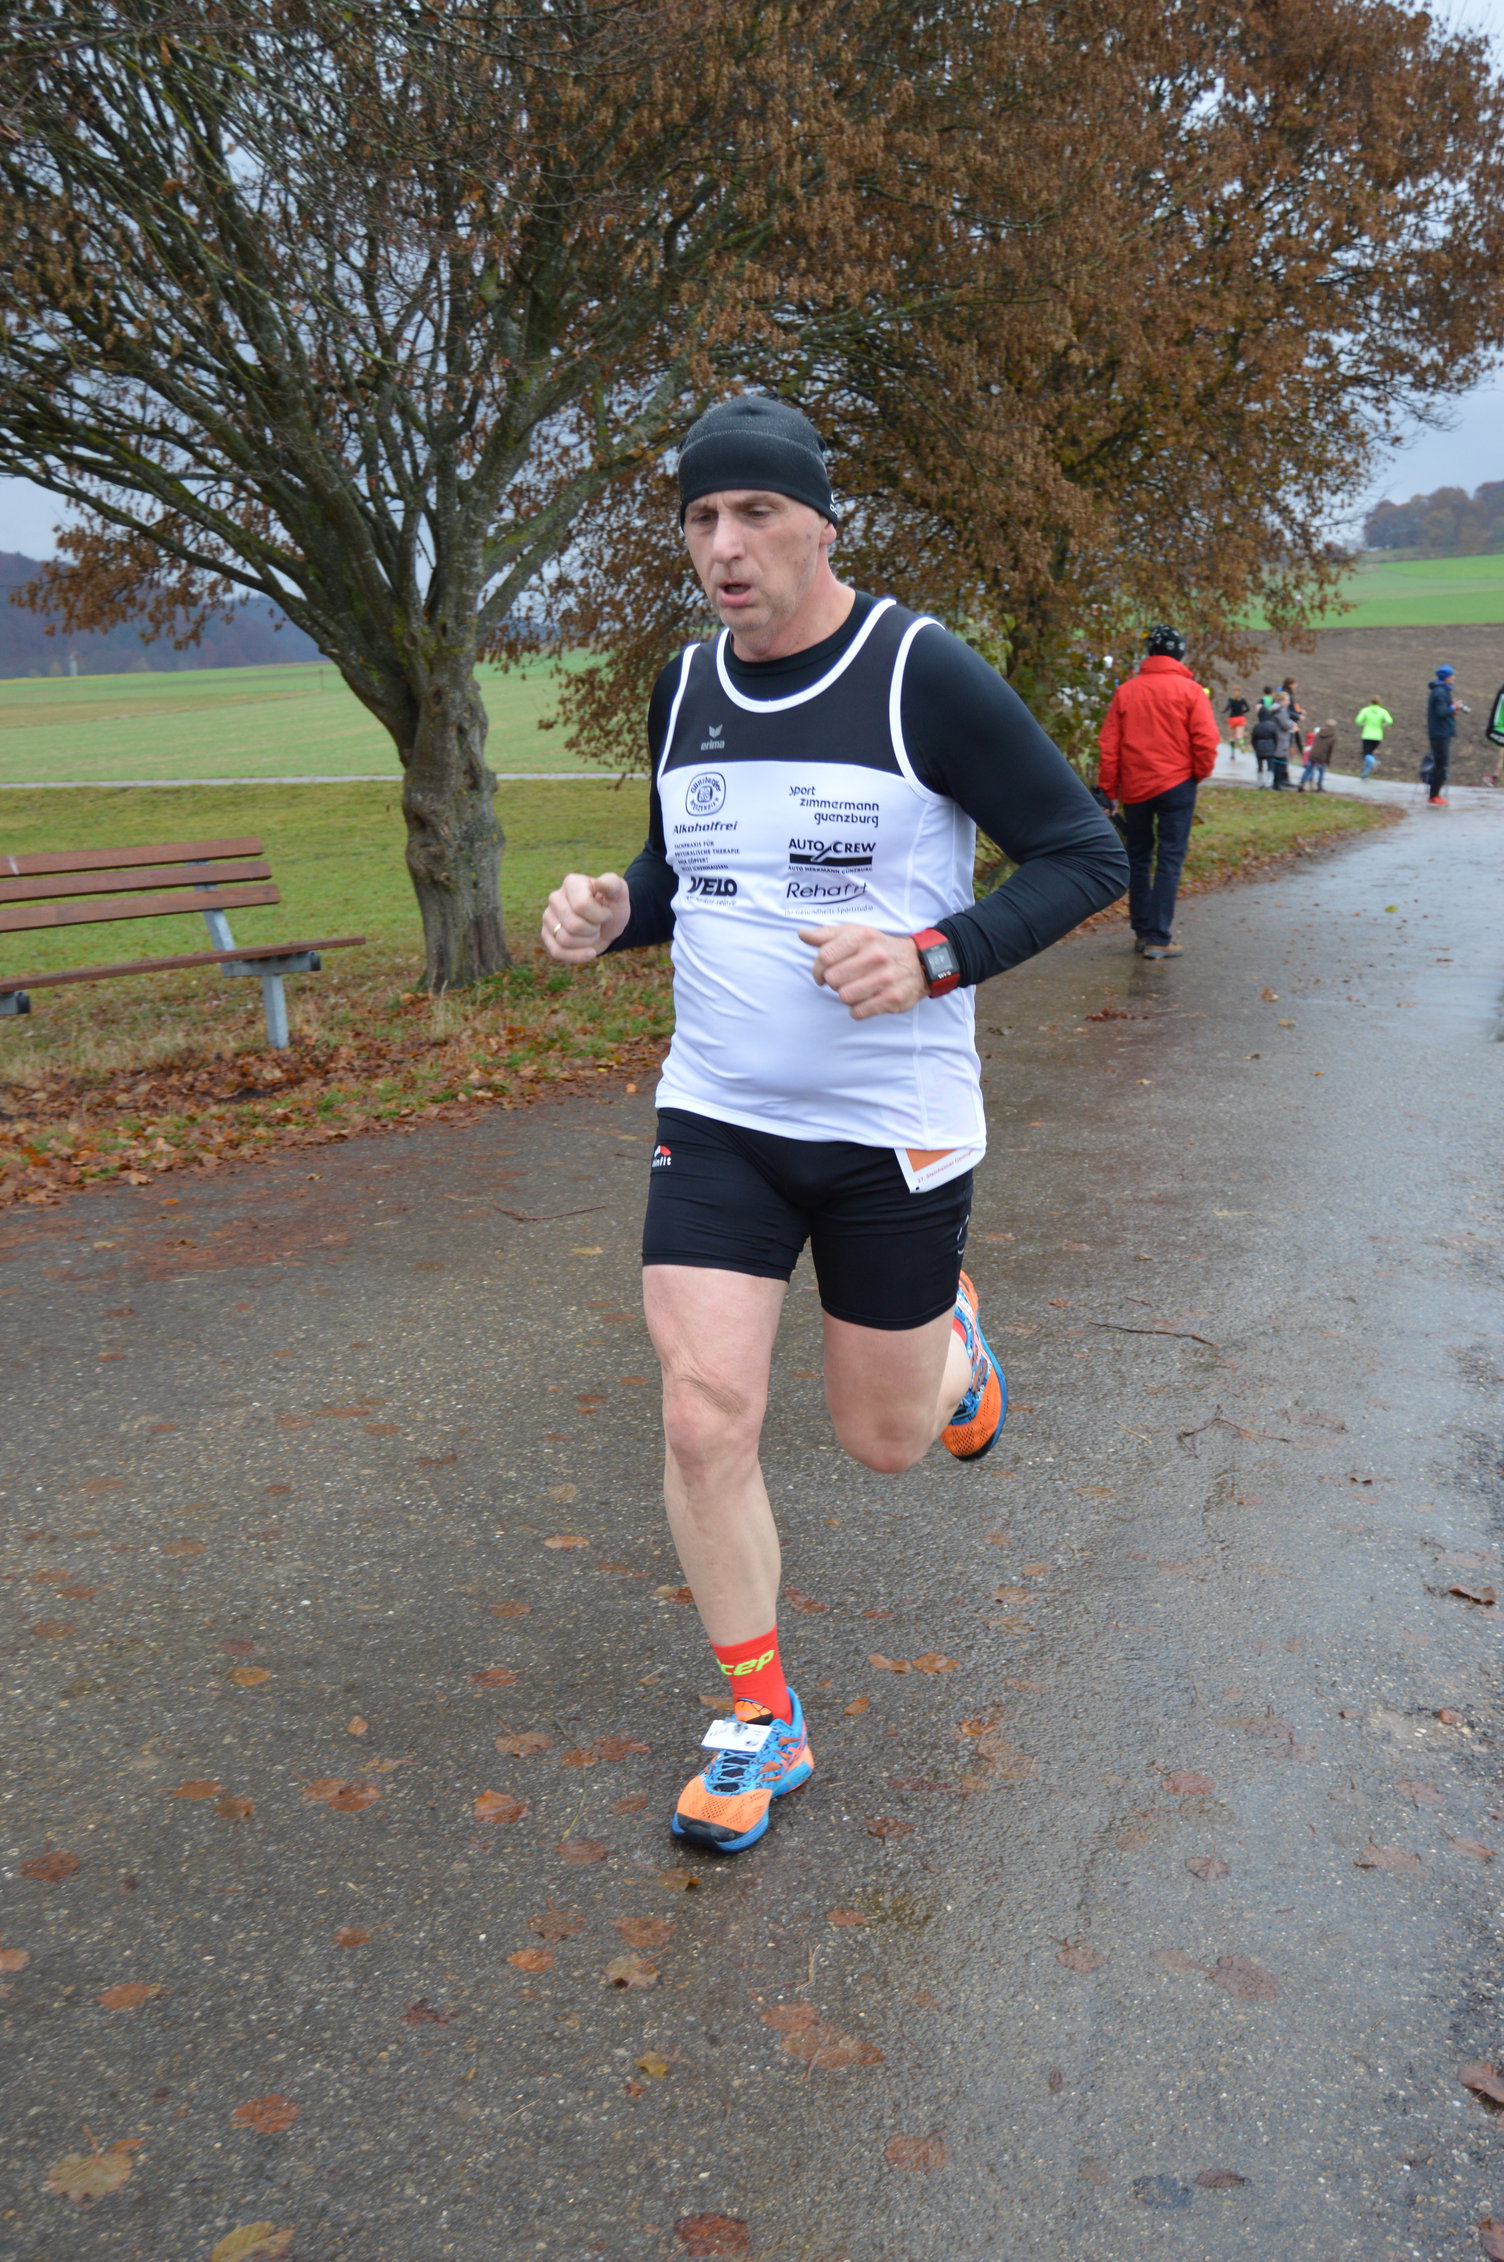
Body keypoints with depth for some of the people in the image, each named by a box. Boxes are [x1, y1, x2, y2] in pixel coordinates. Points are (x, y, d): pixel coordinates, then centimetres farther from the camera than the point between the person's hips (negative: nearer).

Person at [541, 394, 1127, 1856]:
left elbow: (1086, 855, -9)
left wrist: (933, 956, -24)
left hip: (896, 1127, -4)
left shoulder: (926, 675, -12)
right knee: (703, 1422, -4)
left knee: (882, 1440, 10)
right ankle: (761, 1724, 17)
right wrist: (611, 910, -3)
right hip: (715, 1116, 4)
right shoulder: (684, 690, 5)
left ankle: (945, 1335, 47)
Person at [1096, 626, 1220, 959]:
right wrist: (1200, 773, 6)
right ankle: (1159, 938, -5)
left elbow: (1108, 744, 2)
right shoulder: (1190, 690, -3)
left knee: (1138, 859, 15)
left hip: (1134, 787, 3)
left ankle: (1142, 932, 18)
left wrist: (1107, 788, 7)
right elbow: (1205, 739, -10)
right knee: (1169, 860, -1)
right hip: (1176, 785, -3)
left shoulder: (1125, 691, 4)